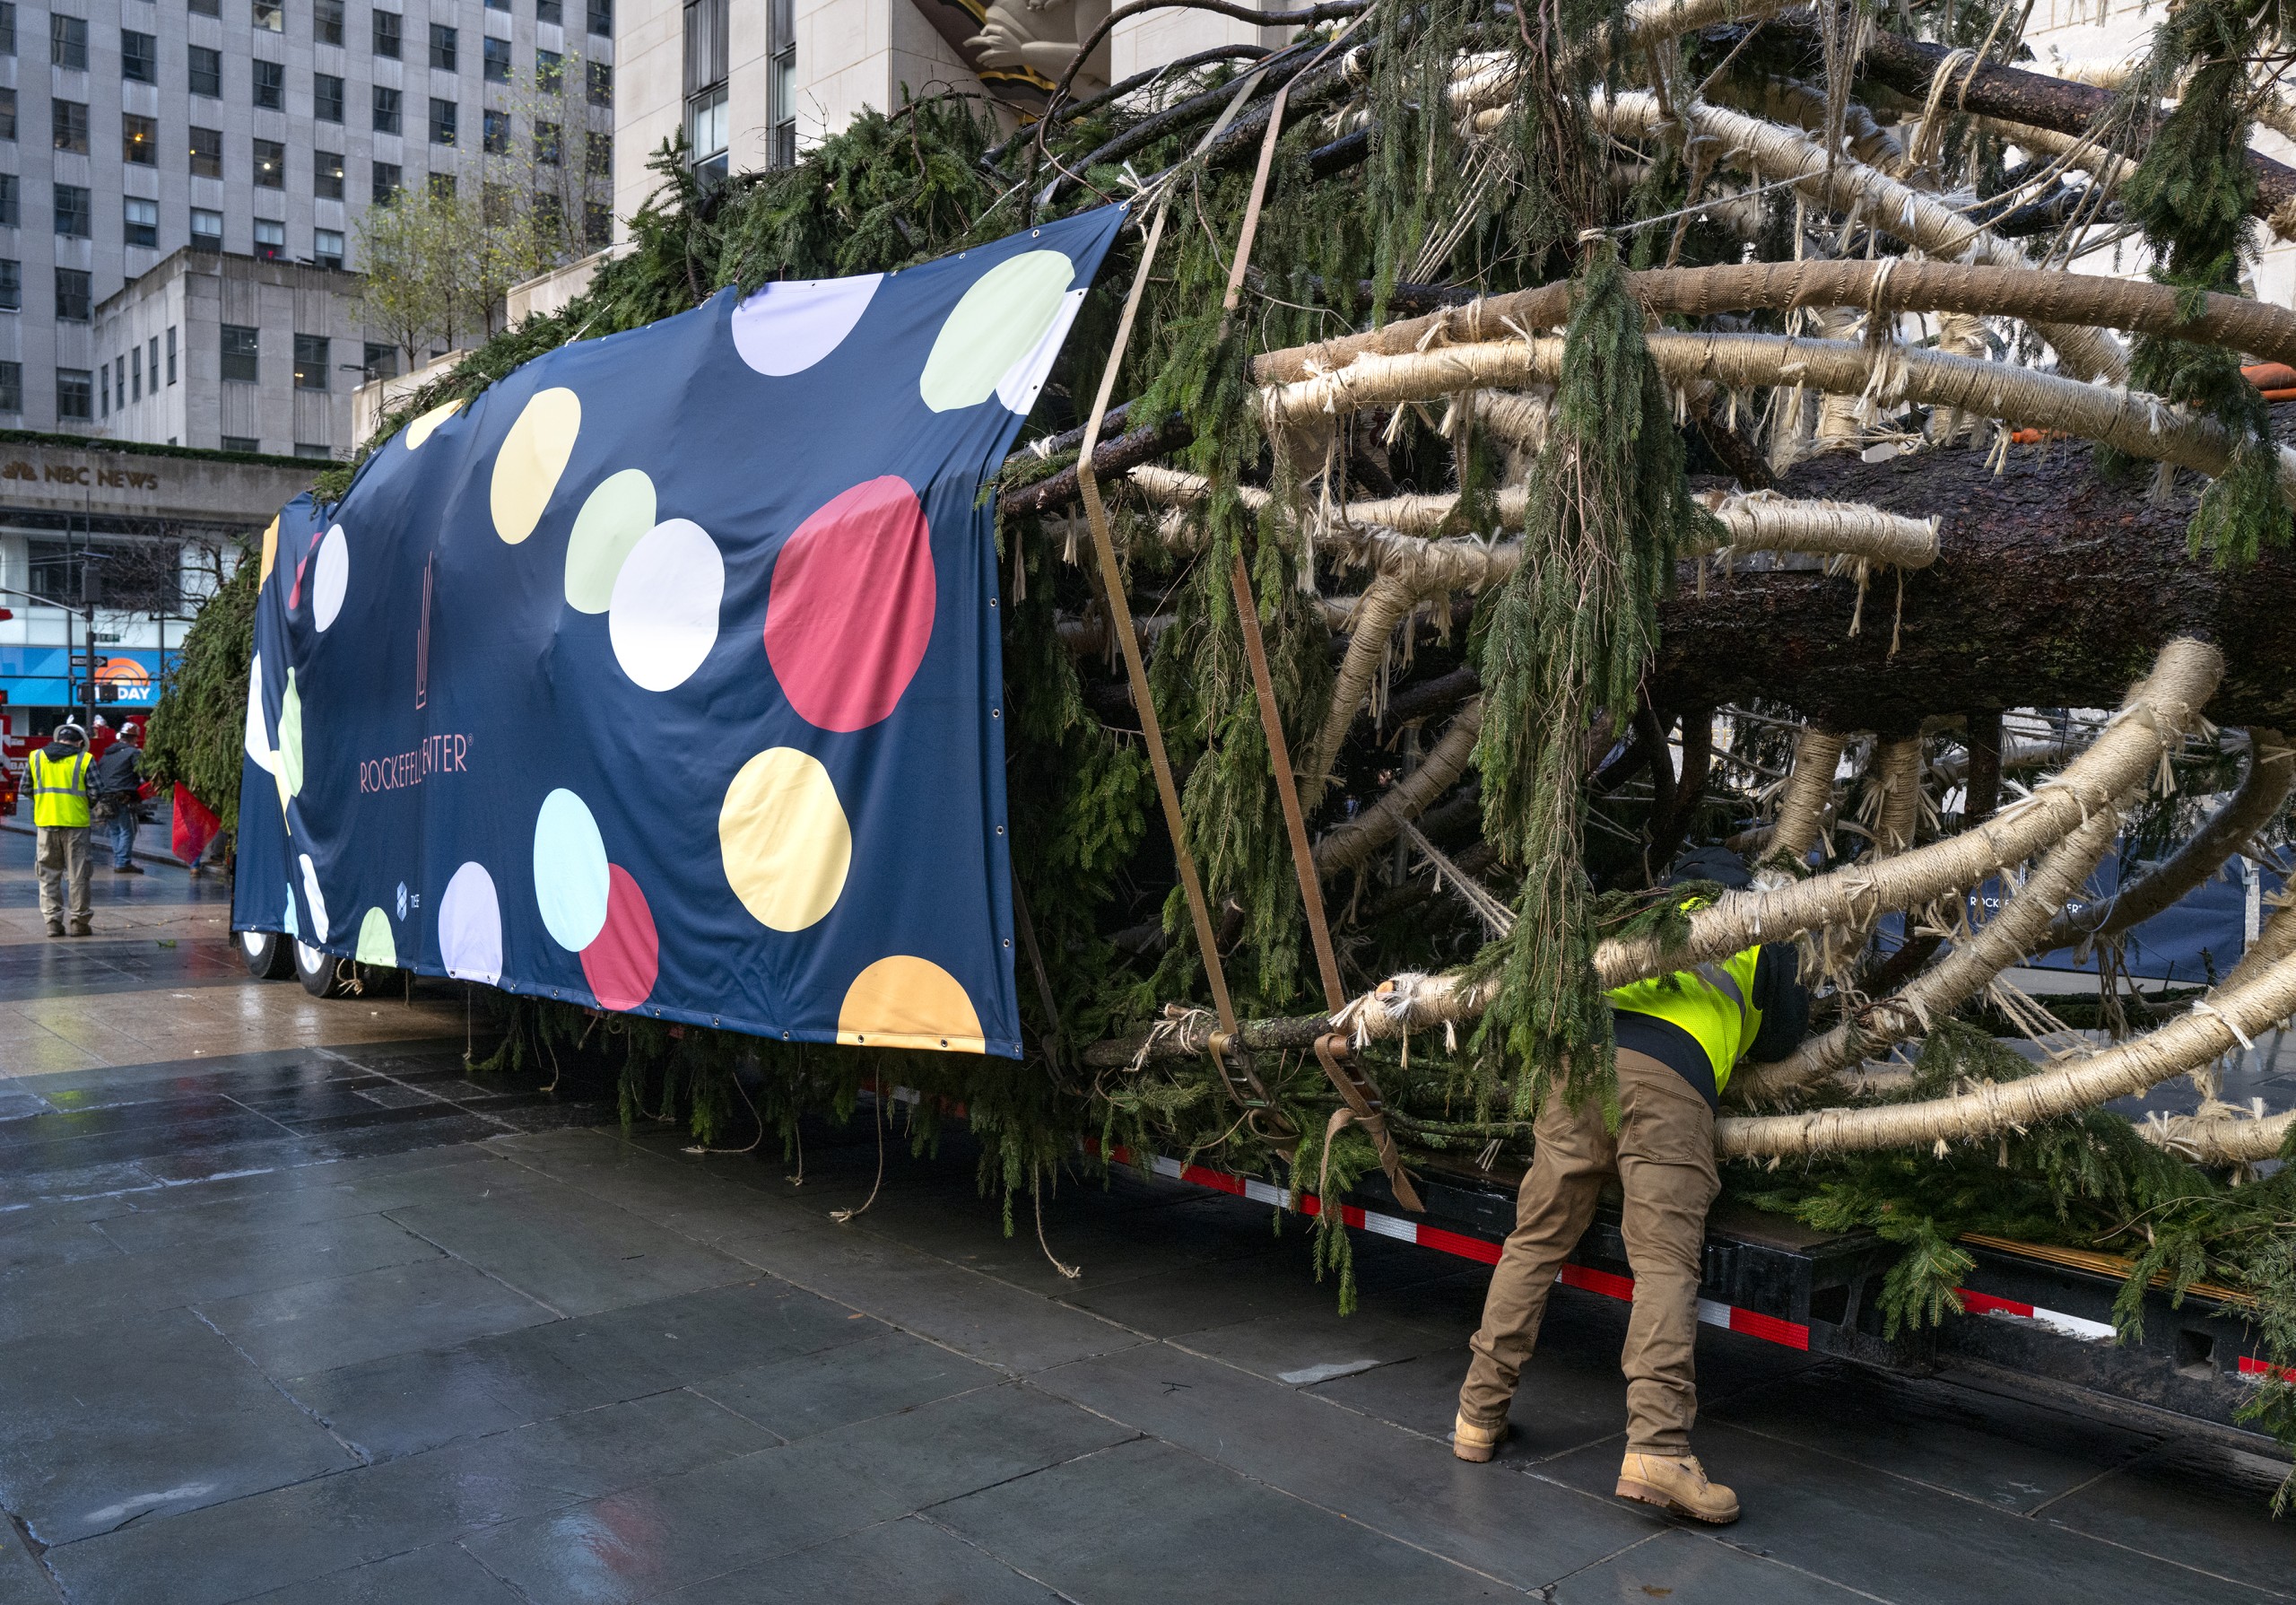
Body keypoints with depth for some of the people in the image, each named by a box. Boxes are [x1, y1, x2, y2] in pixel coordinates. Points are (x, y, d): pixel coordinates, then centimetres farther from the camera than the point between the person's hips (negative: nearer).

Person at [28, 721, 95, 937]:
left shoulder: (36, 757, 6)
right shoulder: (84, 760, -5)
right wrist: (90, 805, 14)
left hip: (45, 822, 3)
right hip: (75, 823, -3)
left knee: (48, 874, 11)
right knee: (78, 875, 4)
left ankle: (52, 921, 7)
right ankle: (79, 922, 7)